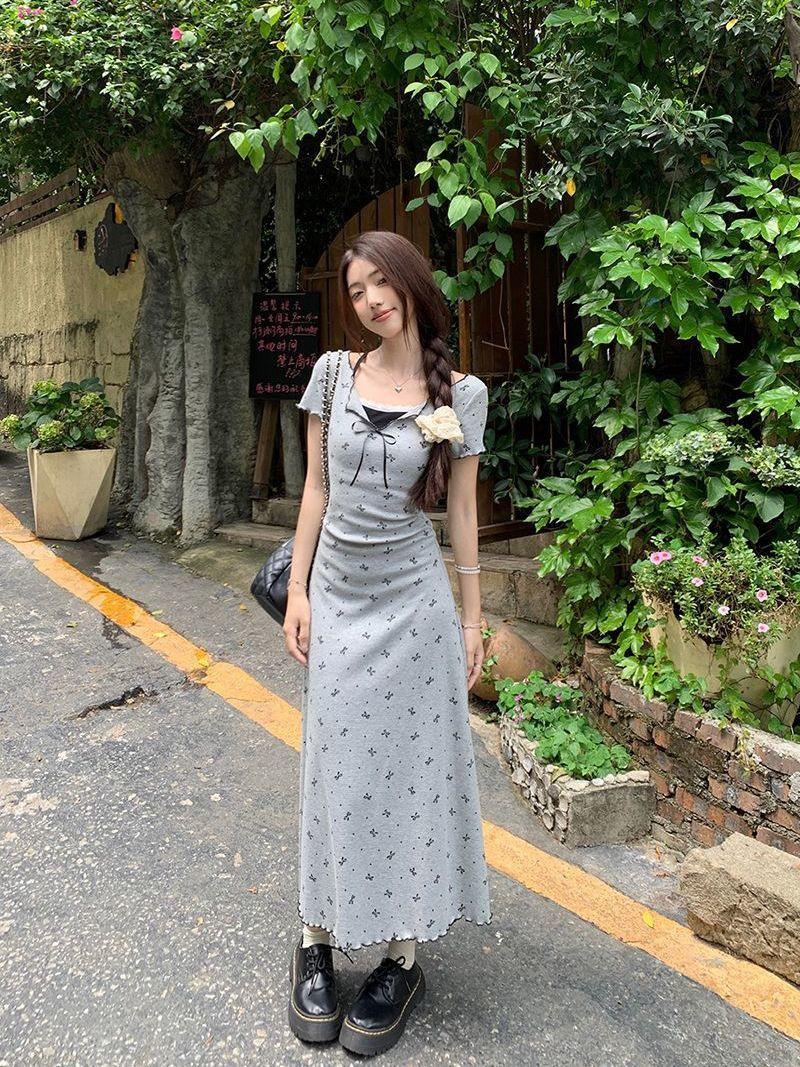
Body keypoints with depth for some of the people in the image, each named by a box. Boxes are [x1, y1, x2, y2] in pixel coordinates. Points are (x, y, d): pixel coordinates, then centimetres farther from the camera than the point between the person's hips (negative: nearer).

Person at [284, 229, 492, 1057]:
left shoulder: (460, 393, -4)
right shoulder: (334, 372, 1)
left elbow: (462, 510, 1)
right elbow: (316, 488, 5)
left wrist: (472, 617, 2)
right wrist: (298, 590, 2)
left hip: (414, 599, -2)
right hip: (338, 595, 3)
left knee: (413, 766, 5)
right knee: (336, 769, 10)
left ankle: (404, 957, 19)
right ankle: (317, 942, 25)